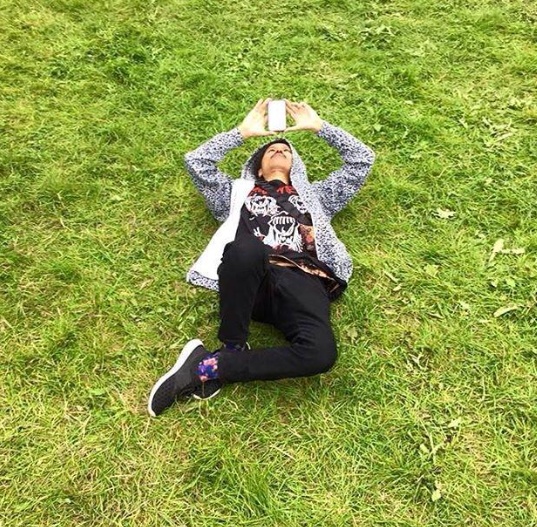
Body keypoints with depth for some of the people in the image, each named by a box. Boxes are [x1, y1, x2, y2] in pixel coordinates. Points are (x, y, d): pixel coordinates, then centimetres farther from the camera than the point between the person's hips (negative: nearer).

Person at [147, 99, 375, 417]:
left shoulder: (314, 195, 37)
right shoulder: (240, 192, 35)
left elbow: (362, 158, 36)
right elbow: (197, 162, 25)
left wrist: (318, 125, 35)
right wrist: (244, 131, 29)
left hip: (302, 281, 2)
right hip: (250, 280, -1)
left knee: (321, 353, -33)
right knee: (245, 249, -41)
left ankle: (207, 367, -19)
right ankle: (232, 349, -19)